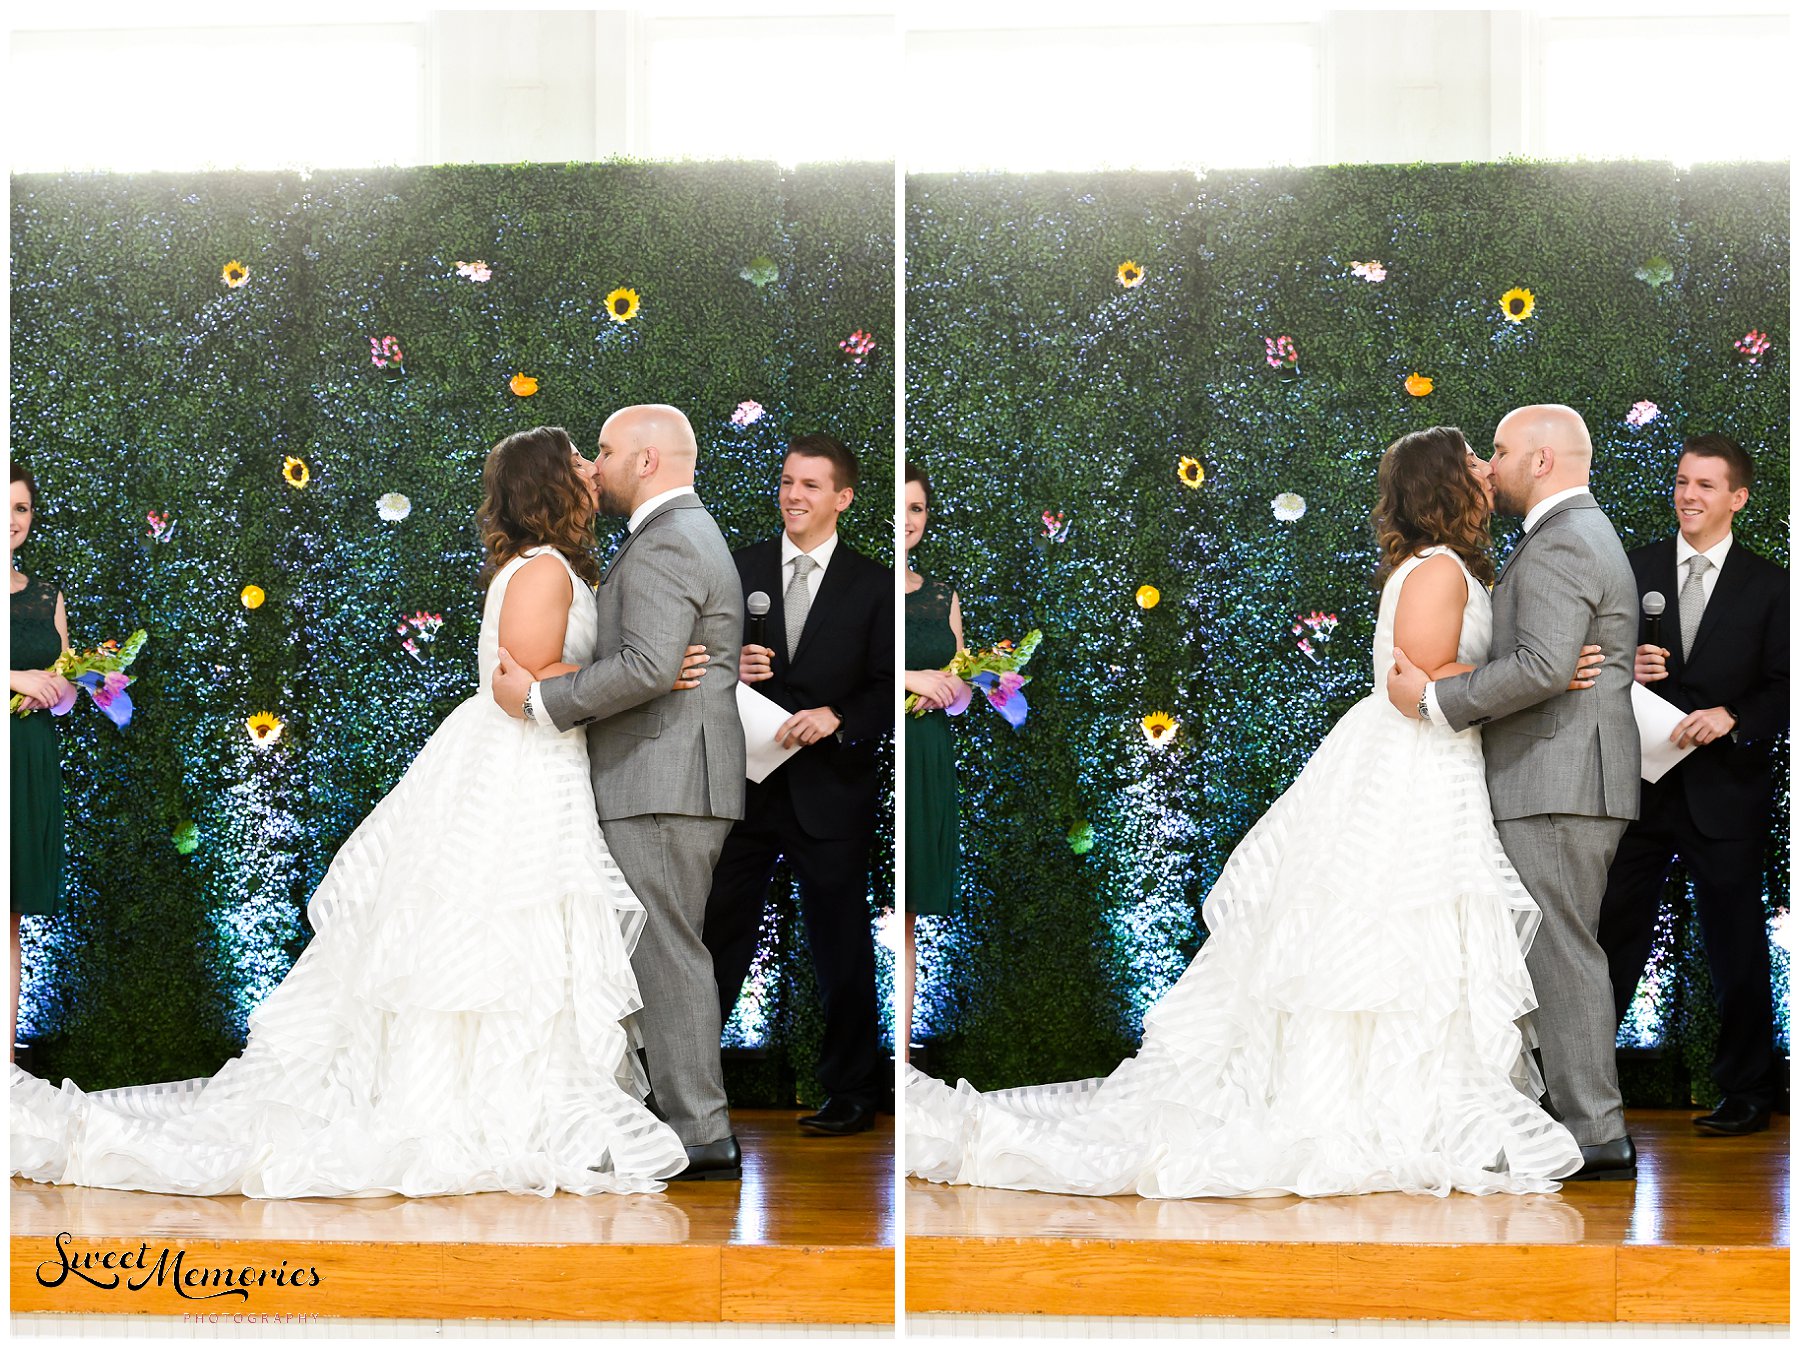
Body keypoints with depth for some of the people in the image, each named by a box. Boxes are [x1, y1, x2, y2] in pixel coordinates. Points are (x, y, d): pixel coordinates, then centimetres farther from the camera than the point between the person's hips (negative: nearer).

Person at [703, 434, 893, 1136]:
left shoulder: (872, 585, 1)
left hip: (829, 789, -2)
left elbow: (889, 689, -2)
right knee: (717, 930, 5)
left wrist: (836, 718, -18)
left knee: (841, 946, 6)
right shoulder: (738, 568, 7)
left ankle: (853, 1090, 18)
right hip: (745, 782, 2)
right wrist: (730, 669, -12)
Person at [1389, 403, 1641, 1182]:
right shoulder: (1585, 535, 22)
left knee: (1560, 954, -8)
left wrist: (1435, 699, -19)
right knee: (1563, 953, 12)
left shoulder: (1559, 546, -14)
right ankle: (1590, 1126, 15)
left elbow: (1544, 665, -26)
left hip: (1555, 787, -11)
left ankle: (1595, 1137, -7)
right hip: (1564, 782, 11)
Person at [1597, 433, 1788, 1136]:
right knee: (1611, 933, 3)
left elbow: (1783, 688, 0)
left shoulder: (1767, 586, 2)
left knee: (1736, 947, 5)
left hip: (1724, 789, -2)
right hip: (1639, 782, 2)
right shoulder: (1634, 569, 7)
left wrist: (1733, 719, -17)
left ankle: (1748, 1090, 18)